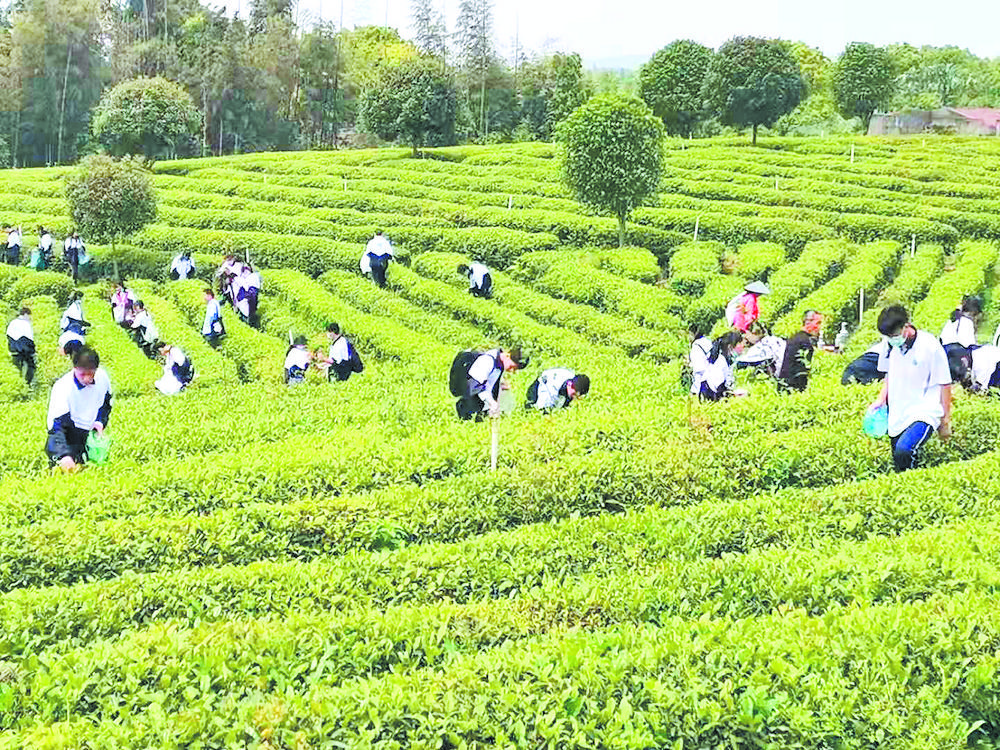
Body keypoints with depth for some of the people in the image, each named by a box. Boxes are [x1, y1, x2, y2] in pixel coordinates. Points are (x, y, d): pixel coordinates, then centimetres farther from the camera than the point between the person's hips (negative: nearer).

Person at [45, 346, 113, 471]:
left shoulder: (102, 377, -13)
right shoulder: (62, 388, -27)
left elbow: (106, 404, 12)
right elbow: (57, 425, -31)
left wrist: (100, 421, -6)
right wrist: (64, 456, -44)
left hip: (90, 432, 4)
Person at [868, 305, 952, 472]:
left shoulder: (931, 346, -14)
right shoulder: (890, 346, 3)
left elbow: (945, 384, -6)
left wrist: (945, 420, -2)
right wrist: (882, 398, 6)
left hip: (924, 414, -7)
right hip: (898, 415, 7)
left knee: (904, 451, -31)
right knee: (897, 463, 7)